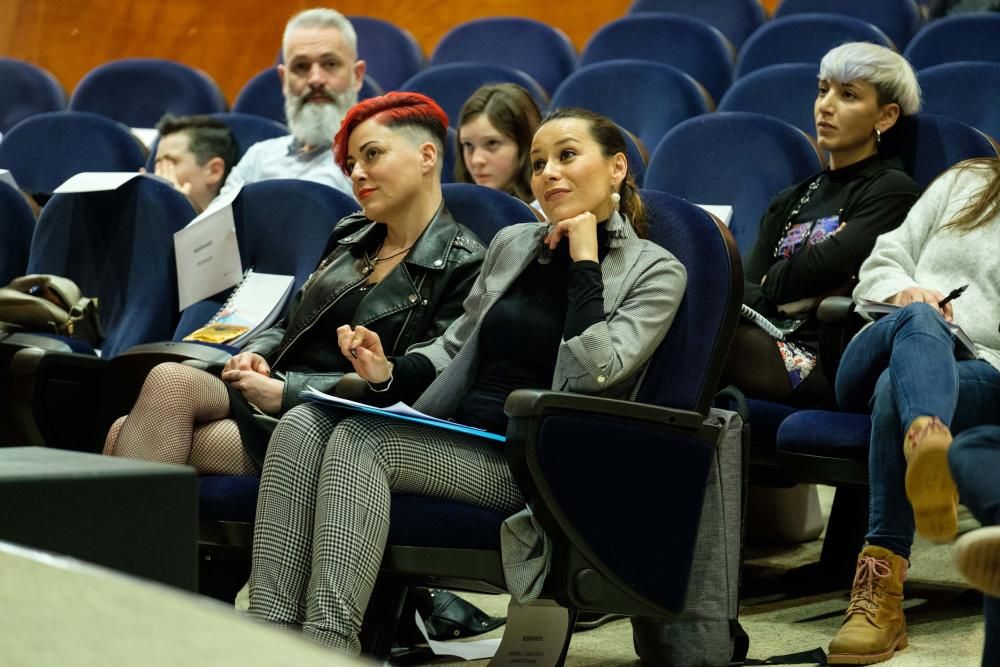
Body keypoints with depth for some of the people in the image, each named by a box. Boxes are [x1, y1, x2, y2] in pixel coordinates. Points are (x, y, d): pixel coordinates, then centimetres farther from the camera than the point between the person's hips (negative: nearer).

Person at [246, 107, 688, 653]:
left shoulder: (655, 271, 2)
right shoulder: (511, 244, 20)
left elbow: (593, 371, -13)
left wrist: (583, 258, -8)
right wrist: (390, 372, 5)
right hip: (455, 432, 6)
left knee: (361, 440, -30)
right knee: (302, 425, -21)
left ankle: (326, 644, -37)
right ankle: (268, 634, -31)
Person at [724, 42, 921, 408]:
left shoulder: (892, 190, 7)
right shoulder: (790, 201, 28)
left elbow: (824, 266, -5)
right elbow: (746, 289, 12)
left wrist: (772, 283, 12)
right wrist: (798, 296, -8)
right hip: (768, 339, 6)